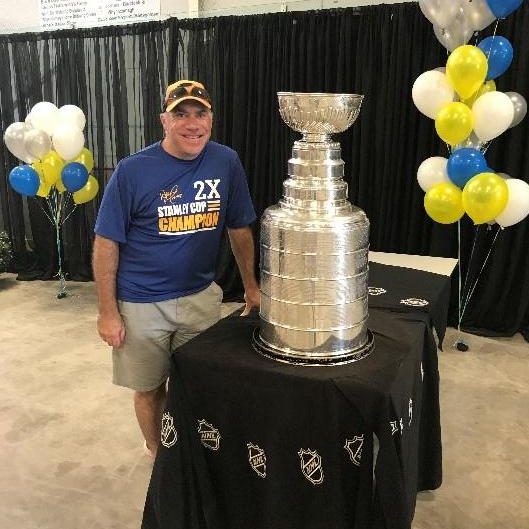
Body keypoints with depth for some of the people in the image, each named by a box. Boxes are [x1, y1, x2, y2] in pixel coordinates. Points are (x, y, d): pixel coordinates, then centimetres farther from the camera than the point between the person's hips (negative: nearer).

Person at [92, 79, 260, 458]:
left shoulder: (227, 162, -6)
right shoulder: (132, 171, -14)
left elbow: (239, 229, 5)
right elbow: (106, 243, -9)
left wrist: (251, 286, 6)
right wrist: (108, 312, -9)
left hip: (202, 296, 3)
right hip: (142, 304, -2)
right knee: (150, 388, 15)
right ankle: (157, 455, 42)